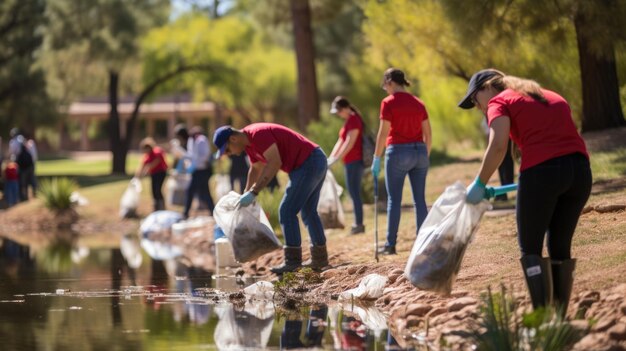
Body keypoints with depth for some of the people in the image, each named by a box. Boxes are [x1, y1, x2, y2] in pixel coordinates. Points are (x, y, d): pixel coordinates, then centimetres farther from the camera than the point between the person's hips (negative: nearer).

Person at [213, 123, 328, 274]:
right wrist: (246, 195, 32)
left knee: (287, 211, -9)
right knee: (308, 211, 19)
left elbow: (275, 163, -27)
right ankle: (319, 258, 26)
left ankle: (292, 260, -9)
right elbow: (256, 169, 27)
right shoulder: (248, 142, 12)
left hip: (309, 164, -10)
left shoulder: (258, 134, -19)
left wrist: (253, 193, -27)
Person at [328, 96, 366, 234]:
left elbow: (349, 143, -20)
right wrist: (331, 157, 13)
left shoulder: (353, 120, -13)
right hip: (351, 161, 10)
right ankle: (357, 223, 13)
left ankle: (359, 224, -9)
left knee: (354, 191, -9)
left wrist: (336, 159, -20)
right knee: (353, 191, 11)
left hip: (354, 161, -10)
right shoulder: (350, 120, 18)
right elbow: (341, 141, 19)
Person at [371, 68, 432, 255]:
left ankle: (391, 244, 2)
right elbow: (427, 133, 10)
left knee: (394, 199, 2)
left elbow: (383, 133, -10)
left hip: (398, 152, -5)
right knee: (419, 199, 7)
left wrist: (376, 159, -4)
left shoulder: (389, 103, -7)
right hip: (419, 151, 5)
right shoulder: (418, 103, 9)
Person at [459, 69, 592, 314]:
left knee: (530, 249, 5)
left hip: (542, 171, -6)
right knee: (560, 247, 16)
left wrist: (479, 185, -1)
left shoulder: (499, 102, 7)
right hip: (580, 169, 6)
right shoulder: (552, 97, 28)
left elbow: (498, 147, -8)